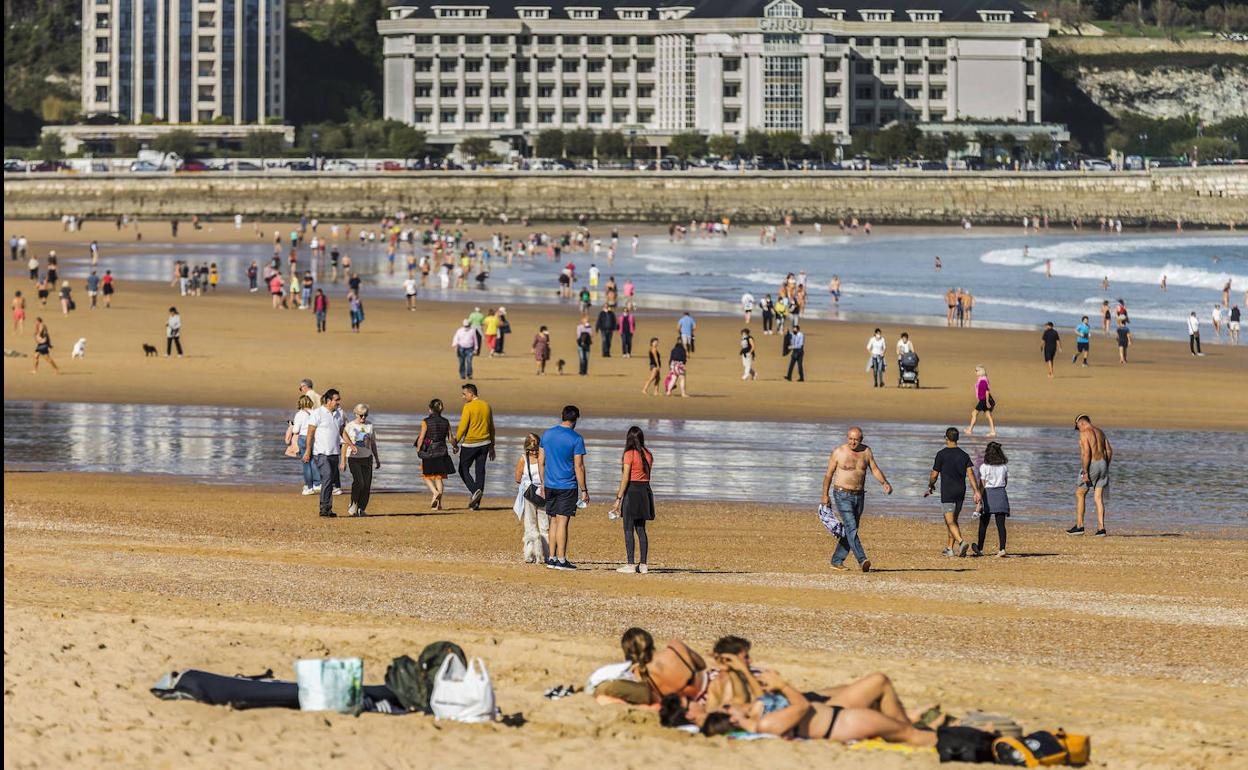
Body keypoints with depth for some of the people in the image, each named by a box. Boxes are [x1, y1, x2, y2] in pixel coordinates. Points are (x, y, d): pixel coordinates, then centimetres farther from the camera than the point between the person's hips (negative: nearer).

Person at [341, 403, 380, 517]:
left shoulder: (369, 426, 10)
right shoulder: (350, 426, -1)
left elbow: (373, 444, 18)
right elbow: (345, 444, 1)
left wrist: (377, 459, 18)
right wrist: (342, 461, -3)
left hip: (367, 458, 4)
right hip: (354, 458, -4)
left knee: (367, 485, -2)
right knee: (359, 482, -19)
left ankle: (361, 509, 7)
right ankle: (353, 504, 0)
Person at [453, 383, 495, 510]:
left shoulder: (468, 407, -13)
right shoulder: (487, 407, 8)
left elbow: (463, 427, -17)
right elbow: (491, 428, 14)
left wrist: (456, 441, -6)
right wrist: (492, 446, 20)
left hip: (470, 444, -6)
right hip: (484, 443, 6)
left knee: (463, 469, 8)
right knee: (480, 471, 8)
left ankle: (475, 490, -15)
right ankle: (476, 503, 9)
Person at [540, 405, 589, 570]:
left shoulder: (547, 434, 5)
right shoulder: (576, 439, -10)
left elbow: (541, 461, 9)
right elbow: (579, 467, -11)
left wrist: (543, 484, 18)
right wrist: (584, 490, -4)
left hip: (550, 486, 5)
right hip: (567, 487, -5)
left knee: (554, 521, 13)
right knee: (562, 522, -4)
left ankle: (552, 558, 15)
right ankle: (561, 560, -3)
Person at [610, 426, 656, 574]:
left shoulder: (629, 454, -12)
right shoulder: (648, 455, 7)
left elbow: (625, 478, -14)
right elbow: (646, 475, 11)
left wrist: (619, 498, -10)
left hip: (632, 492, -6)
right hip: (645, 492, 6)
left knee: (628, 530, -1)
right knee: (641, 529, 12)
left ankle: (630, 565, -4)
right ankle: (643, 564, 9)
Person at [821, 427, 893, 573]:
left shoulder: (866, 451, 5)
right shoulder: (838, 452, -5)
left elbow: (875, 469, 3)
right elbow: (829, 474, 2)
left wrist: (884, 483, -15)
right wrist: (825, 495, 3)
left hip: (859, 495, 5)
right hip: (842, 495, -5)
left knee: (850, 530, 9)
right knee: (851, 527, -18)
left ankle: (837, 561, 20)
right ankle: (862, 560, -29)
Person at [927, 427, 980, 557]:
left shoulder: (942, 454, -6)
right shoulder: (964, 455, 6)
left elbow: (934, 475, -2)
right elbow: (970, 473, -2)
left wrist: (930, 486, 18)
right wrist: (976, 491, -6)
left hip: (947, 492, -5)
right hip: (961, 492, 5)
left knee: (950, 522, -9)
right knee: (953, 520, 17)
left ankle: (961, 542, -32)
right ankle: (949, 548, 22)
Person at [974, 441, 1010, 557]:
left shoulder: (984, 467, -8)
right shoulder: (1004, 467, 4)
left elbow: (982, 485, -9)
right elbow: (1006, 482, 11)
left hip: (988, 495, -3)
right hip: (1001, 494, 3)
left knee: (983, 524, 9)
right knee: (1001, 524, 0)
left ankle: (980, 549, 17)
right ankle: (1002, 548, -10)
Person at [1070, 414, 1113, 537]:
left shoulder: (1084, 433, -10)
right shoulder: (1100, 432, 15)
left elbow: (1086, 452, -20)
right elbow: (1109, 451, 15)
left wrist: (1085, 472, -20)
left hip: (1091, 465, -7)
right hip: (1102, 464, 7)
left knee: (1079, 494, 8)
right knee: (1098, 498, 6)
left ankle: (1079, 526, 9)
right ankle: (1101, 528, -2)